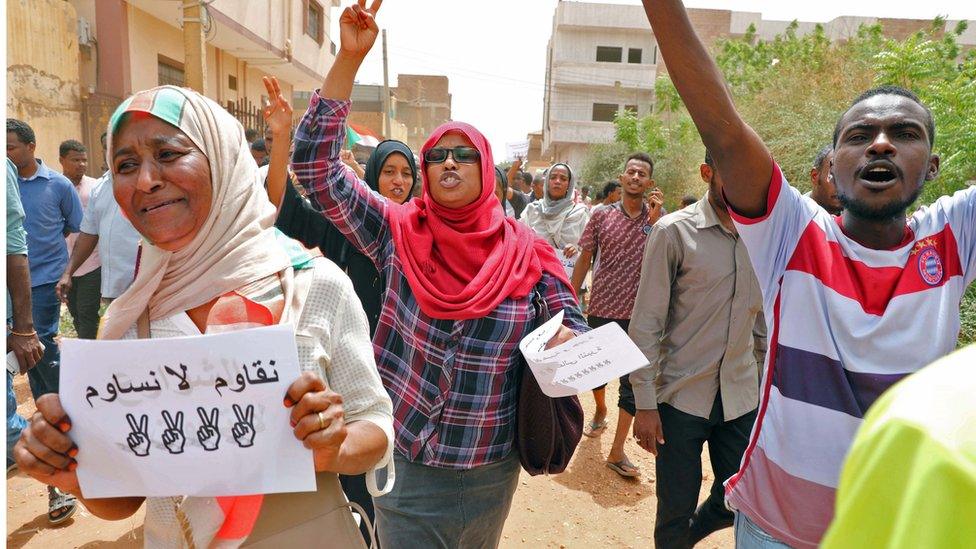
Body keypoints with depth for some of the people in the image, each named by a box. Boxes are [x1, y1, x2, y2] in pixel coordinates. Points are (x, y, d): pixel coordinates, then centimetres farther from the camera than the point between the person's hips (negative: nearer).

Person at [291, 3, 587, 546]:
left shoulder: (528, 253, -7)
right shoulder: (397, 232, -8)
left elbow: (573, 326, 2)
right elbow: (316, 166, -14)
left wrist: (565, 340, -23)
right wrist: (350, 57, -20)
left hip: (491, 470, 1)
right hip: (403, 461, -1)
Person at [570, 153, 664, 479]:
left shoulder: (657, 218, 0)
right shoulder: (602, 216, 0)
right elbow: (584, 259, 4)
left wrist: (656, 219, -19)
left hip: (638, 312, -1)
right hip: (602, 306, 1)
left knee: (633, 380, -1)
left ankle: (617, 452, 8)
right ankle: (600, 411, 48)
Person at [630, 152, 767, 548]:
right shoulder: (674, 231, -10)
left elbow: (764, 318, 14)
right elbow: (646, 324, -11)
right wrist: (645, 403, -12)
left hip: (742, 396, 5)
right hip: (682, 395, -4)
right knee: (676, 511, 7)